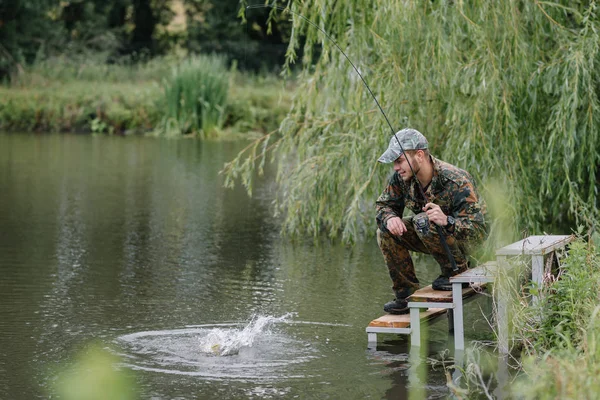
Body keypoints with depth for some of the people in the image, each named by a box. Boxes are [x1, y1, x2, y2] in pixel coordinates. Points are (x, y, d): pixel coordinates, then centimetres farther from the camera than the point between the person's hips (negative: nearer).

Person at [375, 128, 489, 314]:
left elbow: (476, 226, -34)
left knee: (423, 221, -34)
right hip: (434, 236, 7)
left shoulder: (456, 181, -32)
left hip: (469, 238, -7)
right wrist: (390, 218, -27)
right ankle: (406, 294, -4)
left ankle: (457, 271, -13)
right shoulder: (401, 178, -13)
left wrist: (446, 221, -55)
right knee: (385, 231, -12)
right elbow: (384, 204, -1)